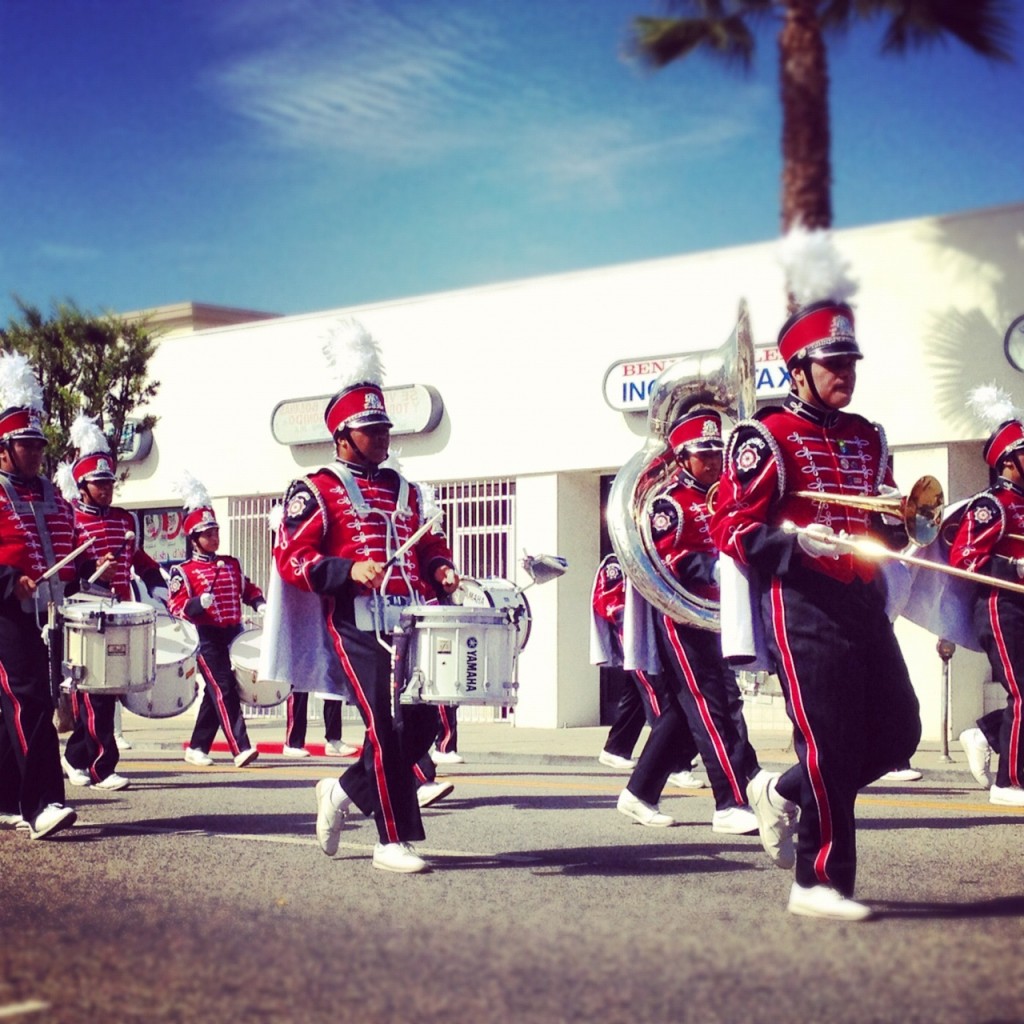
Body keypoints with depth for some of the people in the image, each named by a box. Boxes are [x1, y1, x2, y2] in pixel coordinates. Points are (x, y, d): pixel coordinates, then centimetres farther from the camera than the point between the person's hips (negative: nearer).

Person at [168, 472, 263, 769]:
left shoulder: (232, 563, 14)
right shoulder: (184, 571, -3)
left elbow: (248, 588, 22)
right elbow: (176, 607, -7)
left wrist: (259, 604, 2)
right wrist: (199, 604, -25)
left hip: (234, 635, 6)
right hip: (207, 639, -6)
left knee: (214, 694, 11)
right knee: (224, 691, -12)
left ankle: (197, 748, 21)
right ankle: (241, 749, -16)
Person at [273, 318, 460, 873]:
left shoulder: (405, 492, 19)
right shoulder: (316, 491, -1)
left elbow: (432, 545, 27)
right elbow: (290, 559, -8)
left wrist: (442, 571, 4)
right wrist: (350, 570, -21)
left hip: (411, 624, 7)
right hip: (358, 626, -7)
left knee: (422, 724, 4)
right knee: (386, 727, -10)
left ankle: (345, 791, 24)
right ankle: (394, 841, -1)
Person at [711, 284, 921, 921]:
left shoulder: (867, 440, 16)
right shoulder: (765, 438, -5)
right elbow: (731, 530, -9)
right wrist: (796, 541, -24)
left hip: (863, 601, 7)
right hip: (802, 602, -7)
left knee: (898, 732, 5)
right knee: (829, 739, -9)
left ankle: (784, 793, 25)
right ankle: (820, 882, 3)